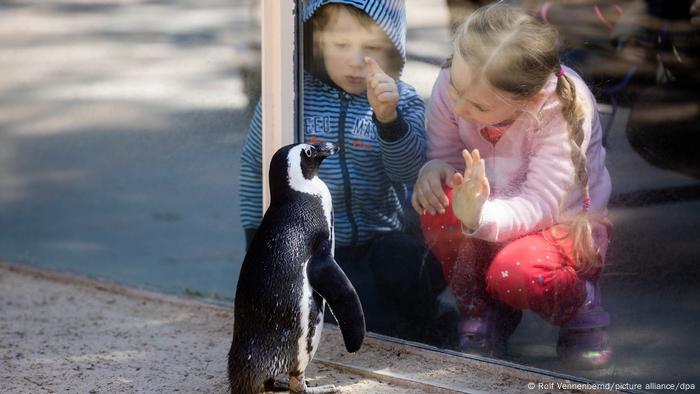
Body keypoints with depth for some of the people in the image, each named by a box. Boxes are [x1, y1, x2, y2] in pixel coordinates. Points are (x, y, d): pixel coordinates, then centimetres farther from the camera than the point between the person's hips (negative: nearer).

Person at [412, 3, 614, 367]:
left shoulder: (565, 108, -30)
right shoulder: (450, 87, -19)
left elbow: (539, 206, -32)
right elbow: (444, 155, -4)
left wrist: (481, 217, -52)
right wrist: (434, 170, -30)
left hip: (564, 225, -4)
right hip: (486, 212, 4)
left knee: (518, 272, -37)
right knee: (439, 204, -29)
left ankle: (580, 305, 1)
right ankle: (480, 311, -5)